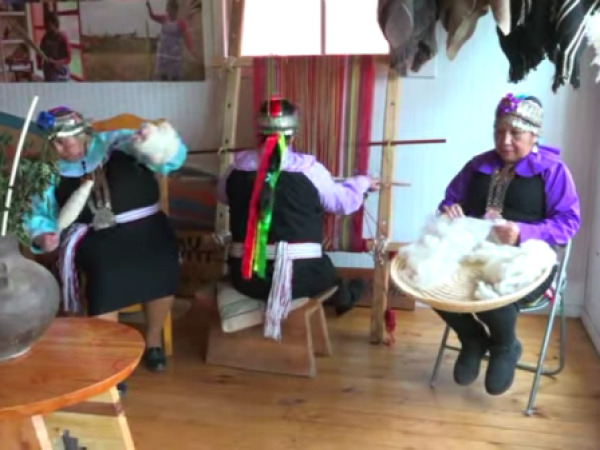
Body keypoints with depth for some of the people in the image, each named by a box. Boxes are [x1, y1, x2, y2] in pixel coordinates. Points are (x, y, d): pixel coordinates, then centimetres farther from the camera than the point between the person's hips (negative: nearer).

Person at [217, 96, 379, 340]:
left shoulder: (239, 166, -2)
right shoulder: (309, 168, -10)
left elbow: (222, 195, 19)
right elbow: (344, 202, 4)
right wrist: (363, 182, 24)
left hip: (246, 277, 3)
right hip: (300, 276, -2)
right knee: (325, 267, 31)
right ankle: (341, 297, 56)